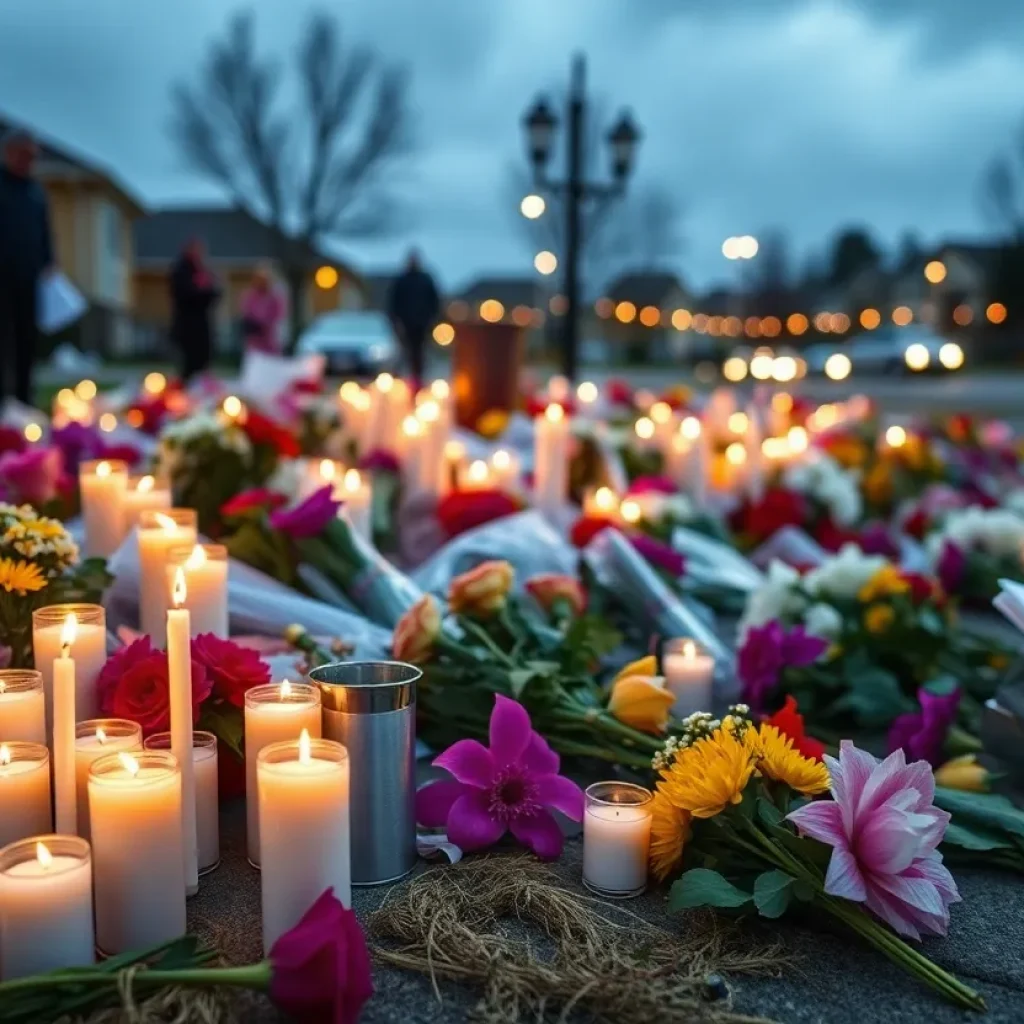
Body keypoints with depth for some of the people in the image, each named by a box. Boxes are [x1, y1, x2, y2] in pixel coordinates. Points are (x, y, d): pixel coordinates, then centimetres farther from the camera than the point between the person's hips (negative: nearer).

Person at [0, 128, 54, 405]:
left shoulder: (36, 191, 16)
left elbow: (45, 233, 18)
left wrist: (47, 264, 7)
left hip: (29, 276, 5)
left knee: (28, 336, 5)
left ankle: (24, 396, 11)